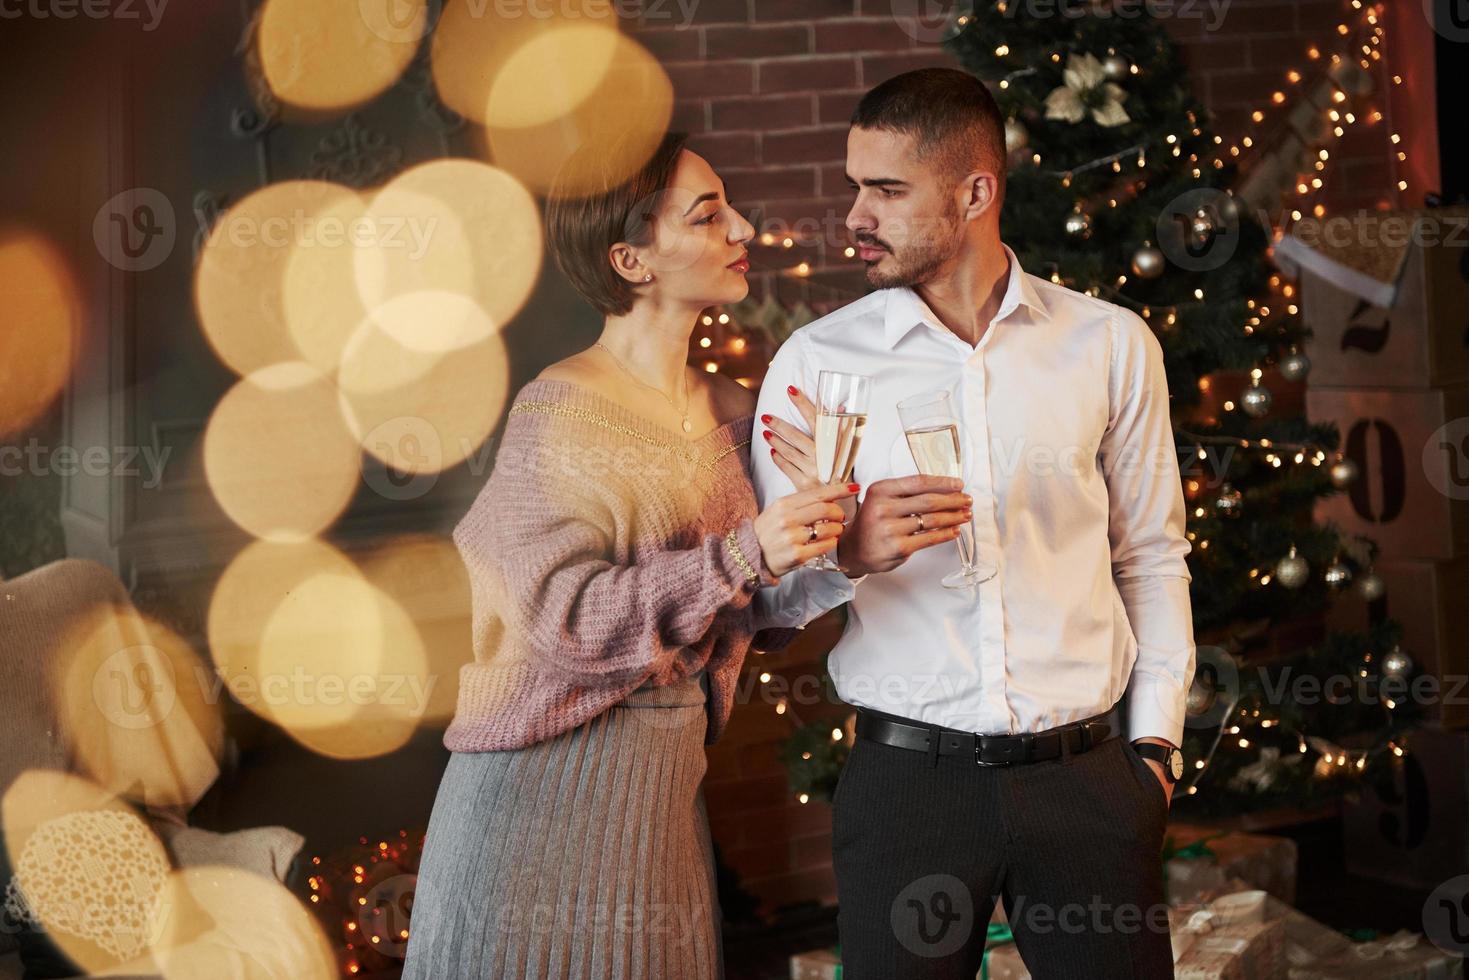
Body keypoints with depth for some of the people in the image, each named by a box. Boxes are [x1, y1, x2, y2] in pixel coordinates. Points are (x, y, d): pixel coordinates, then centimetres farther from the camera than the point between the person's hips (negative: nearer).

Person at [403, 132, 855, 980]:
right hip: (551, 779, -6)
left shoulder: (733, 413, 7)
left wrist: (815, 523, -8)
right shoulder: (559, 412, -11)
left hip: (667, 782, 6)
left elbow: (761, 624, 10)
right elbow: (566, 616, -20)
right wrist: (741, 558, -27)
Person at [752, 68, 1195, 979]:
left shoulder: (1112, 345, 4)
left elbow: (1151, 559, 10)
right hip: (905, 776, -1)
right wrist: (847, 554, -18)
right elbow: (766, 592, 2)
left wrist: (1155, 741, 4)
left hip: (1087, 770, 1)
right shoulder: (816, 360, 0)